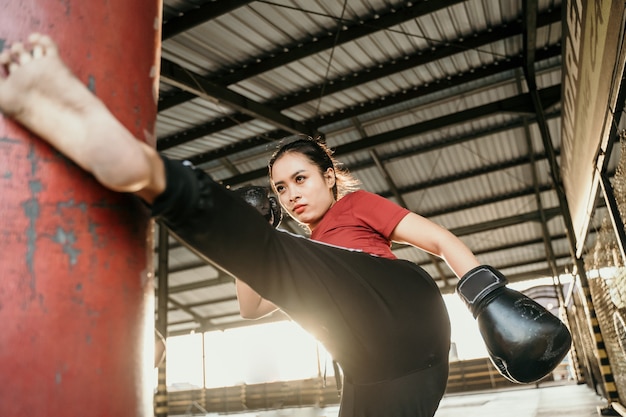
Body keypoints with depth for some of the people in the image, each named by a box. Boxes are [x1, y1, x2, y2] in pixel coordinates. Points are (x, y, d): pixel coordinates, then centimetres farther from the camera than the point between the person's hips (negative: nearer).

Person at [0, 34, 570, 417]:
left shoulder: (357, 205, 18)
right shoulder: (307, 251, 37)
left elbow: (443, 240, 10)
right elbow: (252, 307, 36)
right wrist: (244, 253, 22)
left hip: (401, 303, -7)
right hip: (376, 367, 8)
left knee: (272, 254, -24)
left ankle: (140, 166, -44)